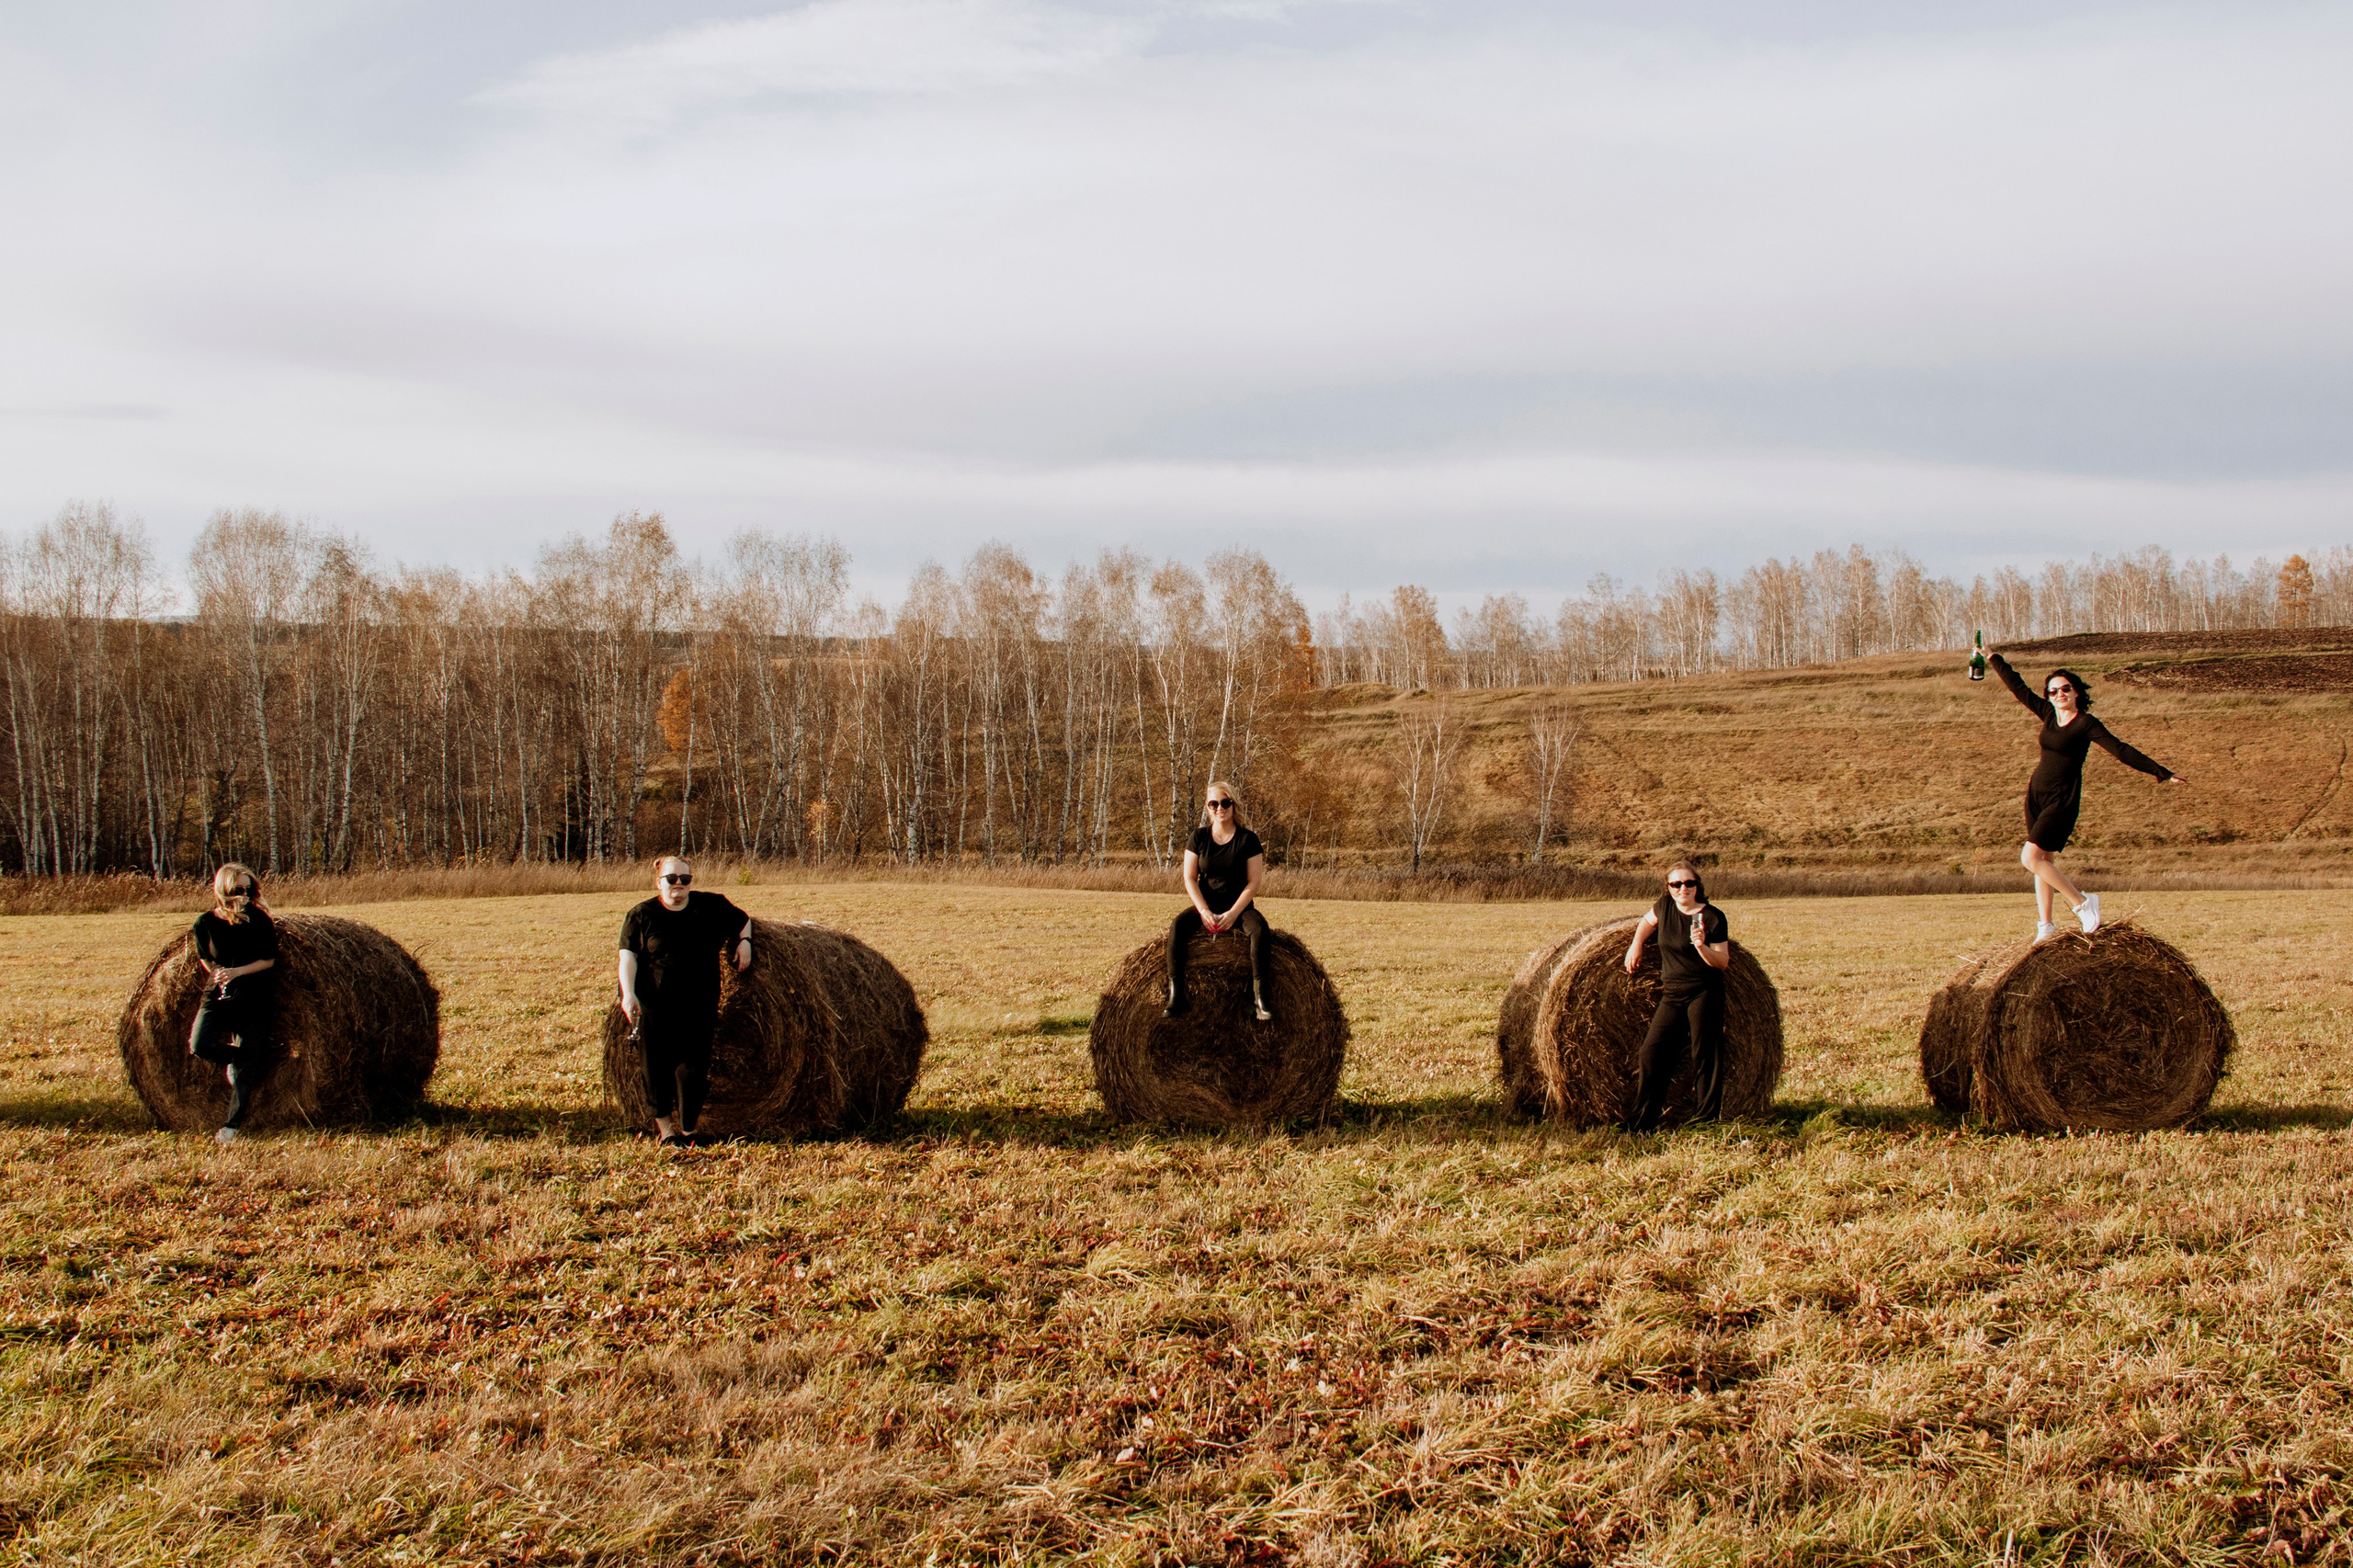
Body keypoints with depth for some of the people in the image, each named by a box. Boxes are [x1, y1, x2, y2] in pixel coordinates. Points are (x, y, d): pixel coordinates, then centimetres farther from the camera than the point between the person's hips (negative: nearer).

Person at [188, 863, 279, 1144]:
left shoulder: (259, 920, -7)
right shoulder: (205, 923, -3)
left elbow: (269, 960, -6)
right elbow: (206, 960, 12)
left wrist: (237, 972, -17)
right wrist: (219, 976, -4)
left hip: (253, 998, -2)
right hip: (217, 995, 2)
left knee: (246, 1066, -4)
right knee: (199, 1046, -20)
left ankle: (232, 1124, 7)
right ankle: (235, 1058, 13)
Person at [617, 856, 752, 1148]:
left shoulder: (712, 907, 6)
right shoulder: (642, 915, 0)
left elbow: (743, 920, 23)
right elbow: (628, 957, -4)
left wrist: (744, 941, 3)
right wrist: (629, 994, -16)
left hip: (699, 1006, 1)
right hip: (654, 1006, -1)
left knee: (693, 1068, -2)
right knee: (658, 1066, 4)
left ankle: (689, 1128, 14)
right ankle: (664, 1126, 21)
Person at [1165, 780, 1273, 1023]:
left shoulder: (1247, 839, -2)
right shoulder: (1199, 837, 4)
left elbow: (1254, 882, -6)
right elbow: (1190, 878, 1)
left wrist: (1233, 913, -17)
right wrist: (1204, 911, -13)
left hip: (1240, 907, -2)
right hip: (1205, 907, 2)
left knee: (1259, 928, -34)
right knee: (1177, 926, -28)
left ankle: (1259, 997, -36)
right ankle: (1177, 995, -30)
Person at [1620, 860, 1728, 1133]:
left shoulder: (1713, 918, -9)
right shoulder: (1666, 905, 4)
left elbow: (1723, 962, -9)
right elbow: (1648, 921, 28)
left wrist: (1702, 947, -26)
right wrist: (1636, 945, 13)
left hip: (1704, 992, -5)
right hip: (1672, 994, 5)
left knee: (1705, 1056, -4)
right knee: (1652, 1054, 2)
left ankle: (1707, 1119, 5)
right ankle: (1639, 1124, 10)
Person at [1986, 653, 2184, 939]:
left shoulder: (2087, 724, -11)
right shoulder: (2048, 714, 6)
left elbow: (2121, 751, -14)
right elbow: (2018, 687, 14)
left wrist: (2162, 773, -17)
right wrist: (1993, 658, 19)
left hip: (2063, 798, -6)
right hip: (2036, 793, 6)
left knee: (2030, 857, -16)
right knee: (2043, 860, 8)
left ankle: (2082, 902, -5)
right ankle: (2045, 926, 13)